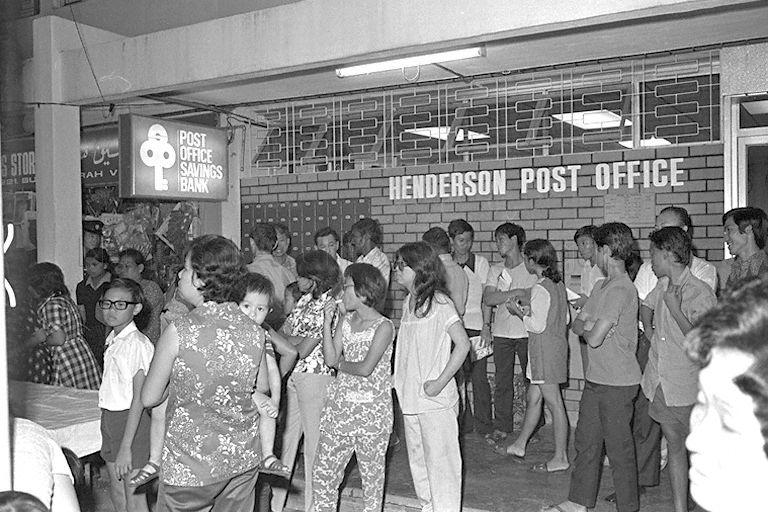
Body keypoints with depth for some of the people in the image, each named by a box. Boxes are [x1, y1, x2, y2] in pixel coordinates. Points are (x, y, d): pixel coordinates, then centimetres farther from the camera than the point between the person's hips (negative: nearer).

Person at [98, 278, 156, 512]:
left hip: (131, 422, -9)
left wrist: (126, 447, -23)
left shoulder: (138, 344, -18)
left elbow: (138, 399, -21)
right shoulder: (112, 339, 9)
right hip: (110, 419, 9)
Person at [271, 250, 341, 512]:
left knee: (314, 444, 4)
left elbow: (302, 351, -16)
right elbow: (284, 332, 8)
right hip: (293, 376, 8)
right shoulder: (306, 300, 9)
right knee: (285, 439, 15)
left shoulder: (330, 307, -16)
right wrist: (300, 338, -12)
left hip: (314, 377, -8)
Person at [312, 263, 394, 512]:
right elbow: (330, 359, 0)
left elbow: (366, 368, -19)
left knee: (372, 473, 9)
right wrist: (327, 322, -4)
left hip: (372, 411, -5)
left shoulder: (383, 326, -11)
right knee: (323, 471, 7)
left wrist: (341, 363, -2)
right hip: (340, 407, 5)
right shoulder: (345, 321, 7)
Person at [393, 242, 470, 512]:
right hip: (410, 398, 8)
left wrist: (440, 382, -18)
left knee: (440, 461, 0)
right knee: (418, 461, 18)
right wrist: (400, 380, 8)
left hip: (436, 400, -8)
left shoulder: (439, 303, -13)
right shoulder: (408, 303, 9)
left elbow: (463, 344, -17)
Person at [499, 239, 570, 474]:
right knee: (533, 398, 17)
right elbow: (565, 318, 14)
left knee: (554, 403, -2)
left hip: (544, 349, -9)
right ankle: (519, 445, 29)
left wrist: (519, 312, -6)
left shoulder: (540, 289, -18)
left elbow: (538, 326, -21)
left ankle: (561, 458, 7)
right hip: (557, 343, 9)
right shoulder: (558, 284, 10)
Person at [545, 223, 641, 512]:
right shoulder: (602, 286, 11)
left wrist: (589, 329, -1)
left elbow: (595, 338, -23)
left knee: (619, 449, 4)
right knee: (586, 442, 16)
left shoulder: (620, 289, -20)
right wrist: (587, 325, -8)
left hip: (617, 384, -9)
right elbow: (576, 324, 13)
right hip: (596, 379, 9)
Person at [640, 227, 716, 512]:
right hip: (660, 382, 6)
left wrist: (674, 308, -23)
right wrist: (650, 334, 16)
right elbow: (645, 306, 30)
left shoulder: (701, 293, -14)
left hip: (688, 386, -6)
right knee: (674, 444, 10)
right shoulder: (662, 286, 6)